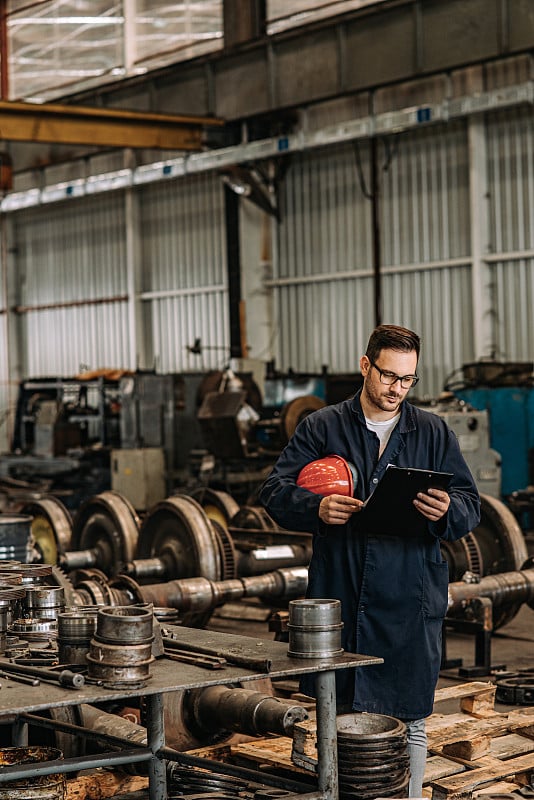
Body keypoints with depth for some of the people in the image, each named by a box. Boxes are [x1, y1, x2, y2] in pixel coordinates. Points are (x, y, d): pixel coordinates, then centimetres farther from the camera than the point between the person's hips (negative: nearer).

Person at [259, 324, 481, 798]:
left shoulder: (434, 433, 10)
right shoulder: (321, 428, 7)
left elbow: (471, 507, 7)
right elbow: (275, 491, 1)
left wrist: (446, 512, -17)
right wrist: (316, 508, -20)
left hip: (409, 603, 0)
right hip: (340, 598, 0)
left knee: (409, 722, 6)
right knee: (340, 716, 8)